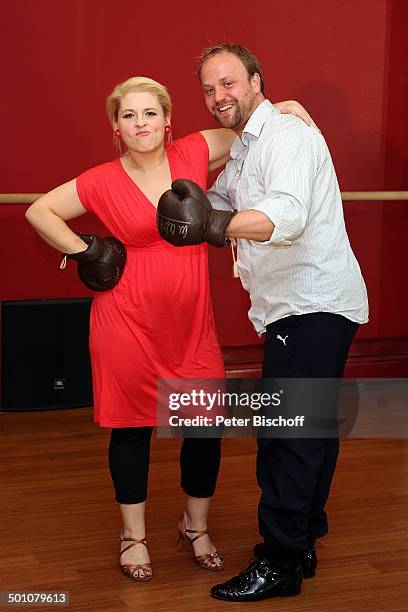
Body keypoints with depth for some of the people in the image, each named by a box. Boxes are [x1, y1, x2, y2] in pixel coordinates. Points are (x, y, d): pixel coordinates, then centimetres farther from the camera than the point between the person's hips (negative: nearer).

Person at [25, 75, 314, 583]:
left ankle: (195, 525, 30)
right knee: (132, 426, 8)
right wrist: (84, 252, -1)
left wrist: (283, 109, -2)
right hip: (128, 321, -2)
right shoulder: (103, 182, -6)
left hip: (191, 321, 3)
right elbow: (39, 211, 6)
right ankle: (133, 536, 26)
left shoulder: (193, 154, 0)